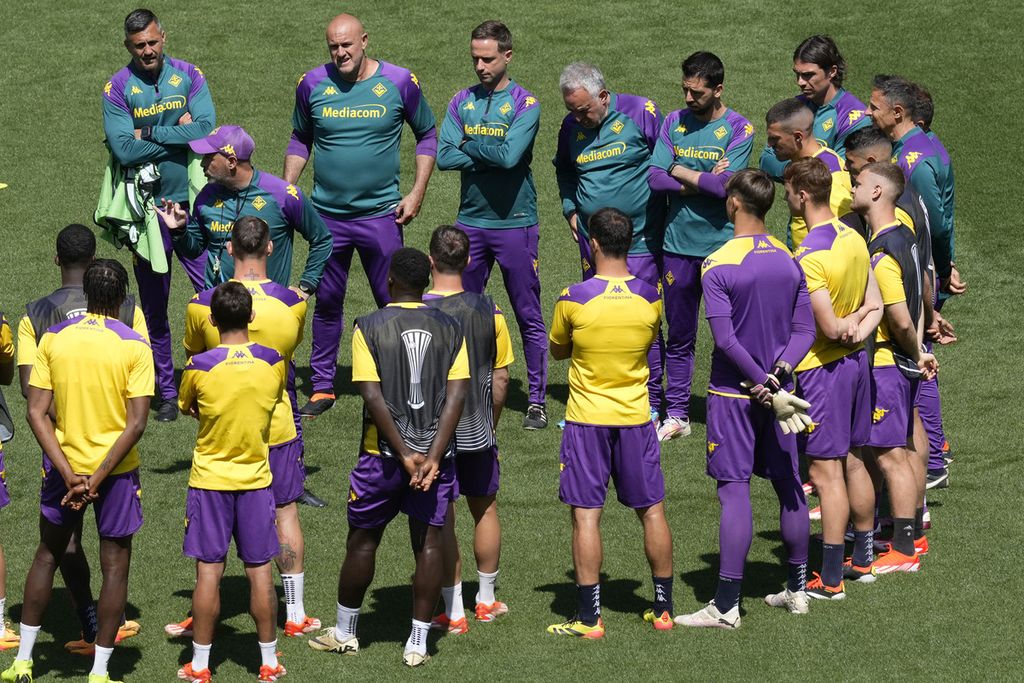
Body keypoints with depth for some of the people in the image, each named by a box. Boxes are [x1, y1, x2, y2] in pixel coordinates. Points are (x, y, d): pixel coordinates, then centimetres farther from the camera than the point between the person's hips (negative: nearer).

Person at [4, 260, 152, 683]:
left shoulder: (53, 339, -4)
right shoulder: (134, 347, -11)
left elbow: (36, 413, -8)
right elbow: (136, 423, -16)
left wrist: (69, 474, -12)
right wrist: (96, 480, -15)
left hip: (66, 464, 3)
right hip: (116, 469, -2)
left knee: (47, 555, 18)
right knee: (115, 566, 8)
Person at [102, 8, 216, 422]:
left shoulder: (188, 76, 0)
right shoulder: (117, 88, -4)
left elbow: (206, 128, -13)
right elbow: (124, 150, -14)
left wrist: (149, 133, -12)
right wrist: (177, 134, -12)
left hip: (192, 203, 0)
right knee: (154, 306, 8)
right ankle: (166, 393, 19)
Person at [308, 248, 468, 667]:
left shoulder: (369, 328, -6)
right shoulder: (449, 329, 2)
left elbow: (373, 396, -13)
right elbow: (456, 396, -7)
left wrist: (404, 454, -13)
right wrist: (433, 456, -11)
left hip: (383, 453, -2)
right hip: (435, 451, 2)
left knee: (363, 539, 12)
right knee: (428, 543, 6)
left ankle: (344, 633, 23)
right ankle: (418, 644, 6)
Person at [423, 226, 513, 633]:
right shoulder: (488, 311, -6)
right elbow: (501, 377, 1)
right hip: (477, 430, 3)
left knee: (441, 519, 4)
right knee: (485, 509, 20)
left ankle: (453, 611, 7)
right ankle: (486, 600, 30)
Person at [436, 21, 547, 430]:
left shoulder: (524, 104, -6)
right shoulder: (462, 102, 7)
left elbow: (510, 155, -20)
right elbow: (444, 157, -4)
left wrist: (469, 146, -6)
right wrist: (489, 156, -12)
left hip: (515, 223, -4)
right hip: (471, 222, 4)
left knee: (528, 317, 1)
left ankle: (536, 401, 6)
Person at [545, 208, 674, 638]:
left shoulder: (574, 299, -13)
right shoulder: (649, 297, -5)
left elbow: (557, 351, 3)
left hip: (587, 420, -3)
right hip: (635, 417, 3)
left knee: (586, 516, 1)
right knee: (651, 510, 12)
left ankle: (590, 617, 0)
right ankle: (663, 607, 19)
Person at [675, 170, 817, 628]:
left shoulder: (718, 267, -14)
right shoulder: (788, 260, 4)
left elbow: (725, 340, -19)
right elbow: (806, 330, 1)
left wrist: (763, 386, -14)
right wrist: (777, 375, -9)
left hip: (733, 394, -5)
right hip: (776, 390, 5)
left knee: (734, 491, -6)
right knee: (788, 484, 14)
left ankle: (726, 606, -6)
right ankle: (797, 589, 24)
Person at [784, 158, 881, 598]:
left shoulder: (809, 257, -24)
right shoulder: (854, 239, 3)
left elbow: (830, 328, -23)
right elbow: (874, 307, 6)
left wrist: (848, 324, -3)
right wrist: (860, 328, -9)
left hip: (821, 369, -9)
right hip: (856, 362, 9)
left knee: (826, 473, -3)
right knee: (854, 462, 19)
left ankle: (830, 579, 1)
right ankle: (863, 560, 29)